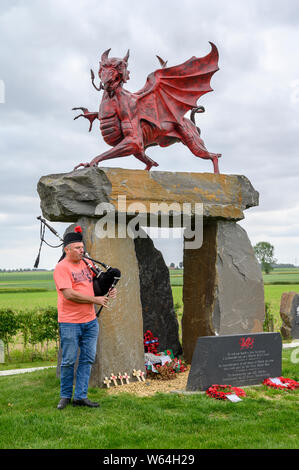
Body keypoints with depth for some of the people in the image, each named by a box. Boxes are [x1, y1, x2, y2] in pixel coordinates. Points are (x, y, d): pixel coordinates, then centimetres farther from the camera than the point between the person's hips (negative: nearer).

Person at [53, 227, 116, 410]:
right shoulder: (62, 268, -11)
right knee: (69, 361, 3)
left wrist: (109, 290, 3)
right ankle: (65, 396, 21)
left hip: (90, 321, 7)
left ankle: (81, 396, 16)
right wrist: (95, 300, -14)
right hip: (70, 322, -6)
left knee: (88, 359, 7)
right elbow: (69, 294, -20)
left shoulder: (86, 263, 11)